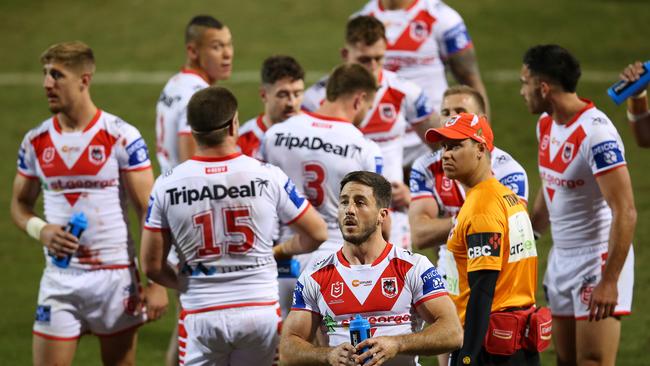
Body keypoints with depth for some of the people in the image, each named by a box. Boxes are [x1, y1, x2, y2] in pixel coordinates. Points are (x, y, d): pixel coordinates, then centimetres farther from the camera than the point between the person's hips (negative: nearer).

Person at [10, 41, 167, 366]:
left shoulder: (122, 137, -8)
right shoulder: (36, 141, 5)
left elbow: (149, 212, -7)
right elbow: (20, 204, 16)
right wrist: (40, 230, -8)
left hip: (115, 276, -3)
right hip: (60, 278, 3)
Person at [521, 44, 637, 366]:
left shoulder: (596, 134, -22)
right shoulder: (546, 123, 6)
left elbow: (625, 213, -25)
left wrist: (609, 281, -27)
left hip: (598, 259, -9)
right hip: (561, 256, 9)